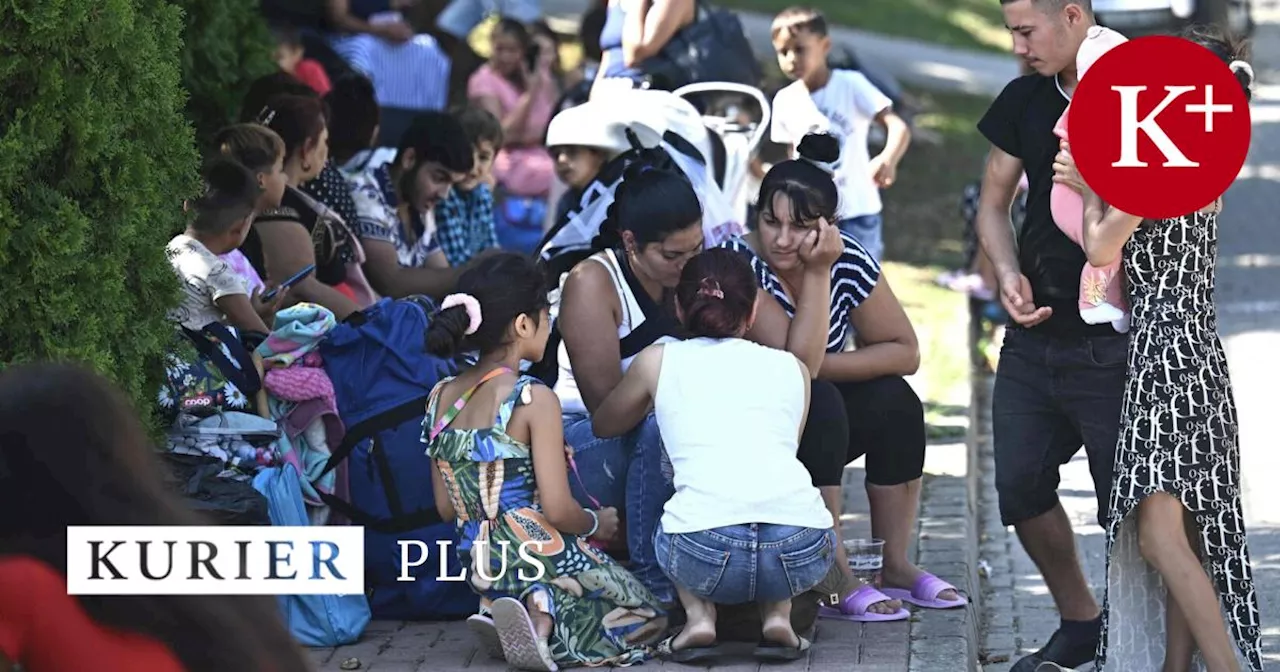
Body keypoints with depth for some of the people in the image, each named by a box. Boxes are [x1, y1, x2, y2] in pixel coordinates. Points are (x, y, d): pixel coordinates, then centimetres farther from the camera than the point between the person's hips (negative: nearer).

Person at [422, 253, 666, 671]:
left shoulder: (442, 399, 4)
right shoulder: (534, 400, -17)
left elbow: (446, 508, 10)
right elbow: (558, 510, -16)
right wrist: (597, 524, 5)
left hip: (484, 572, 7)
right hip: (544, 556, -6)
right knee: (648, 619, 17)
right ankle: (545, 614, -10)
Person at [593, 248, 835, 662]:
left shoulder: (658, 361, 19)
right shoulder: (792, 368, 22)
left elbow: (603, 426, 38)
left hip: (706, 552, -1)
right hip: (802, 550, 1)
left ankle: (699, 617, 9)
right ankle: (777, 616, 13)